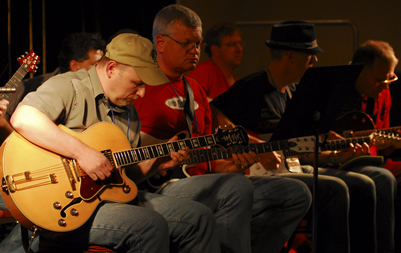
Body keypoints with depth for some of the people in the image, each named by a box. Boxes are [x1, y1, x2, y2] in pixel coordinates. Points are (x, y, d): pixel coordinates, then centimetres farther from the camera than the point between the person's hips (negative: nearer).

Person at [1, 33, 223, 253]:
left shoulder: (127, 110, 19)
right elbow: (22, 119, -30)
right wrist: (81, 151, -32)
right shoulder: (69, 87, -10)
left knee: (199, 218, 2)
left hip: (115, 198, 9)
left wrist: (156, 162, 7)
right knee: (151, 226, -29)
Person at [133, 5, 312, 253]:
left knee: (296, 193, 1)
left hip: (200, 180, 9)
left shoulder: (196, 91, 24)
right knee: (238, 188, -37)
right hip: (163, 185, -9)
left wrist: (225, 164, 4)